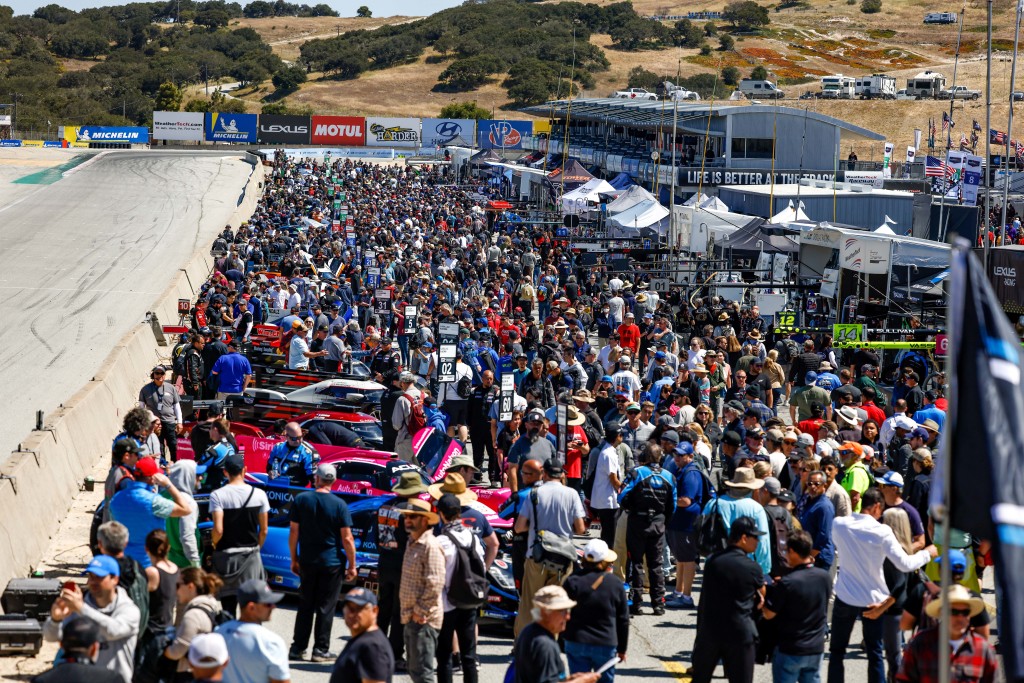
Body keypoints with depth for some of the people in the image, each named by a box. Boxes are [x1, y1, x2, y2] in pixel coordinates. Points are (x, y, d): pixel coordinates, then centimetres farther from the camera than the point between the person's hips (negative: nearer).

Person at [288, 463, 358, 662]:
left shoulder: (301, 500, -3)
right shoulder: (339, 504, -10)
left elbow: (293, 531, 0)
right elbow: (347, 538, -10)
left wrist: (294, 559, 10)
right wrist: (352, 565, -2)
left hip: (307, 562, 3)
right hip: (332, 563, -3)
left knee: (305, 605, 13)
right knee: (326, 607, 5)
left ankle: (298, 648, 14)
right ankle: (321, 649, 7)